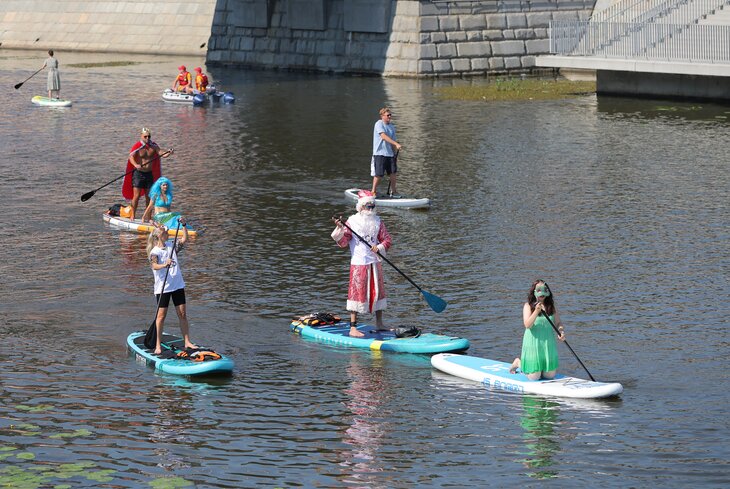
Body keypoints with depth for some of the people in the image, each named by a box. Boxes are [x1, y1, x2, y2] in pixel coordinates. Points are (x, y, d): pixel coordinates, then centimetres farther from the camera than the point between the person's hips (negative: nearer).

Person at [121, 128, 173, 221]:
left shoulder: (153, 146, 3)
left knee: (149, 197, 6)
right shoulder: (137, 147, -9)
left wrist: (168, 153, -29)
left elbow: (161, 154, -7)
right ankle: (133, 216, -3)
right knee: (136, 196, -9)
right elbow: (131, 157, -22)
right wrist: (136, 165, -41)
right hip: (138, 173, -4)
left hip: (149, 174, 4)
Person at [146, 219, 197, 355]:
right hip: (163, 287, -6)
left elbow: (184, 239, 11)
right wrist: (164, 265, -45)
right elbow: (154, 266, -26)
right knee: (161, 315, -4)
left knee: (182, 314, 7)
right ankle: (158, 345, 2)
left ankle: (187, 342, 13)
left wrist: (183, 225, 0)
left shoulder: (171, 245, 10)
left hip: (177, 285, 6)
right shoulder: (155, 251, -10)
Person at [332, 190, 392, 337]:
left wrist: (379, 247, -11)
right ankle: (353, 328, -4)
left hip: (375, 263, 5)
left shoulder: (377, 222, 9)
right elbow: (343, 242, -8)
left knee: (378, 291, 12)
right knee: (357, 292, -7)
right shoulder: (352, 221, -5)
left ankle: (379, 324, 26)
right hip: (358, 263, -5)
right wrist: (340, 230, -26)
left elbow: (387, 239, 8)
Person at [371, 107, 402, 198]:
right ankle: (373, 191, 11)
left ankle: (393, 192, 17)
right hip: (379, 154, -6)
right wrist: (396, 144, -32)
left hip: (389, 153, 6)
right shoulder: (379, 124, -9)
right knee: (379, 174, -4)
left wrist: (395, 156, 13)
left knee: (393, 173, 3)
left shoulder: (392, 127, 13)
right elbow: (384, 136, -23)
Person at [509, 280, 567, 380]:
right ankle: (519, 363, 26)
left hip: (548, 344, 4)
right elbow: (527, 325, -17)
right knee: (534, 377, -4)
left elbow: (558, 323, 8)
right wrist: (536, 311, -30)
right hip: (533, 344, -4)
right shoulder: (528, 306, -7)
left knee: (550, 375, 4)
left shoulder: (551, 306, 6)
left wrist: (561, 331, -13)